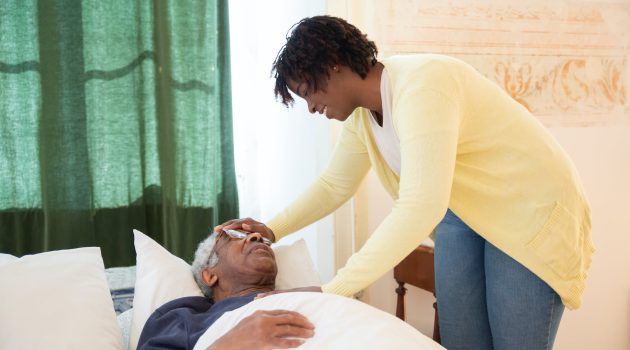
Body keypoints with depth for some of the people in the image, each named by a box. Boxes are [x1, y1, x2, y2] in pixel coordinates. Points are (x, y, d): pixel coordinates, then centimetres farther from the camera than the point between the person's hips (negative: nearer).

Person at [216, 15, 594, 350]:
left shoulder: (421, 85, -29)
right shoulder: (362, 114, -2)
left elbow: (420, 208, -37)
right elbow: (334, 185, 11)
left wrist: (331, 292, -36)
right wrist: (272, 230, -2)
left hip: (532, 210, -7)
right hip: (465, 211, 8)